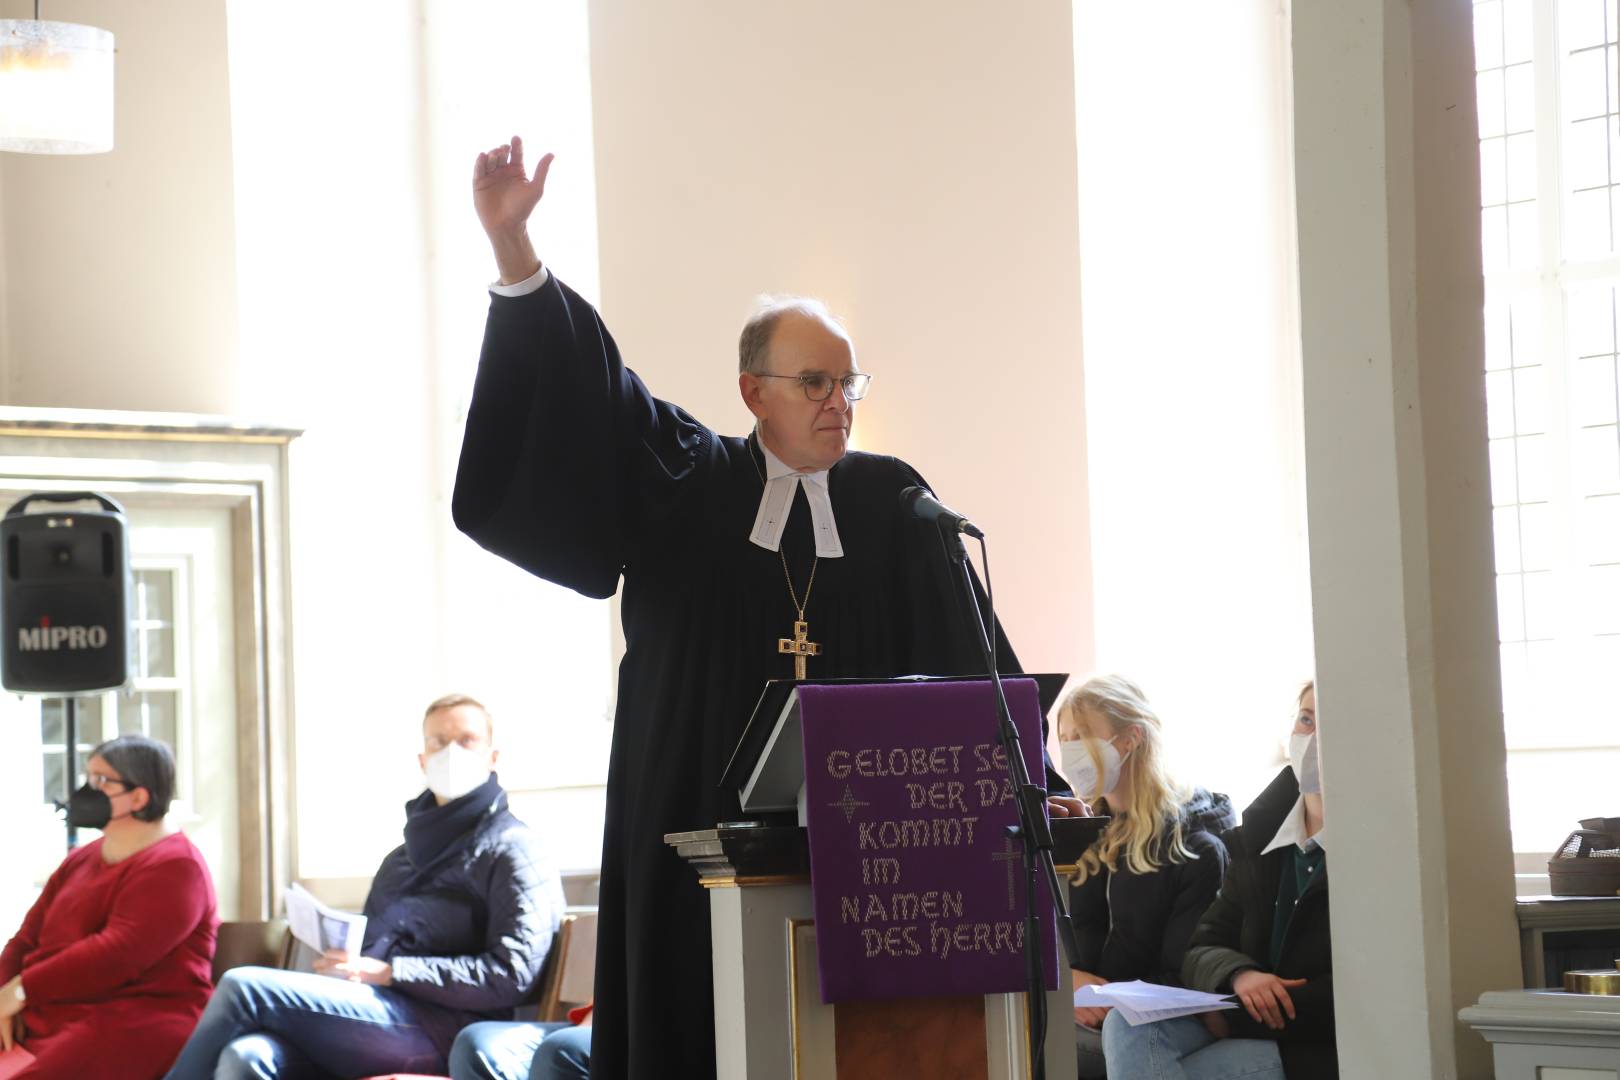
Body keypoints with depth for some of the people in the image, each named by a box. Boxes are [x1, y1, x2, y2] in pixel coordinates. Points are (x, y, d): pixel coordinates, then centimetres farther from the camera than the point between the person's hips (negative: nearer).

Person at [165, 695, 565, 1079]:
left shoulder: (511, 848, 6)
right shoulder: (400, 859, 31)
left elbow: (511, 975, -7)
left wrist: (386, 973, -9)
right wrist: (341, 965, 4)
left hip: (435, 1029, -6)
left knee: (243, 987, -19)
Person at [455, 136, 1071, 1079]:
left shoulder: (891, 502, 8)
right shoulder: (687, 486, 8)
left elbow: (962, 663, 5)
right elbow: (582, 390, 0)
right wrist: (514, 249, -10)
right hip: (704, 829, 0)